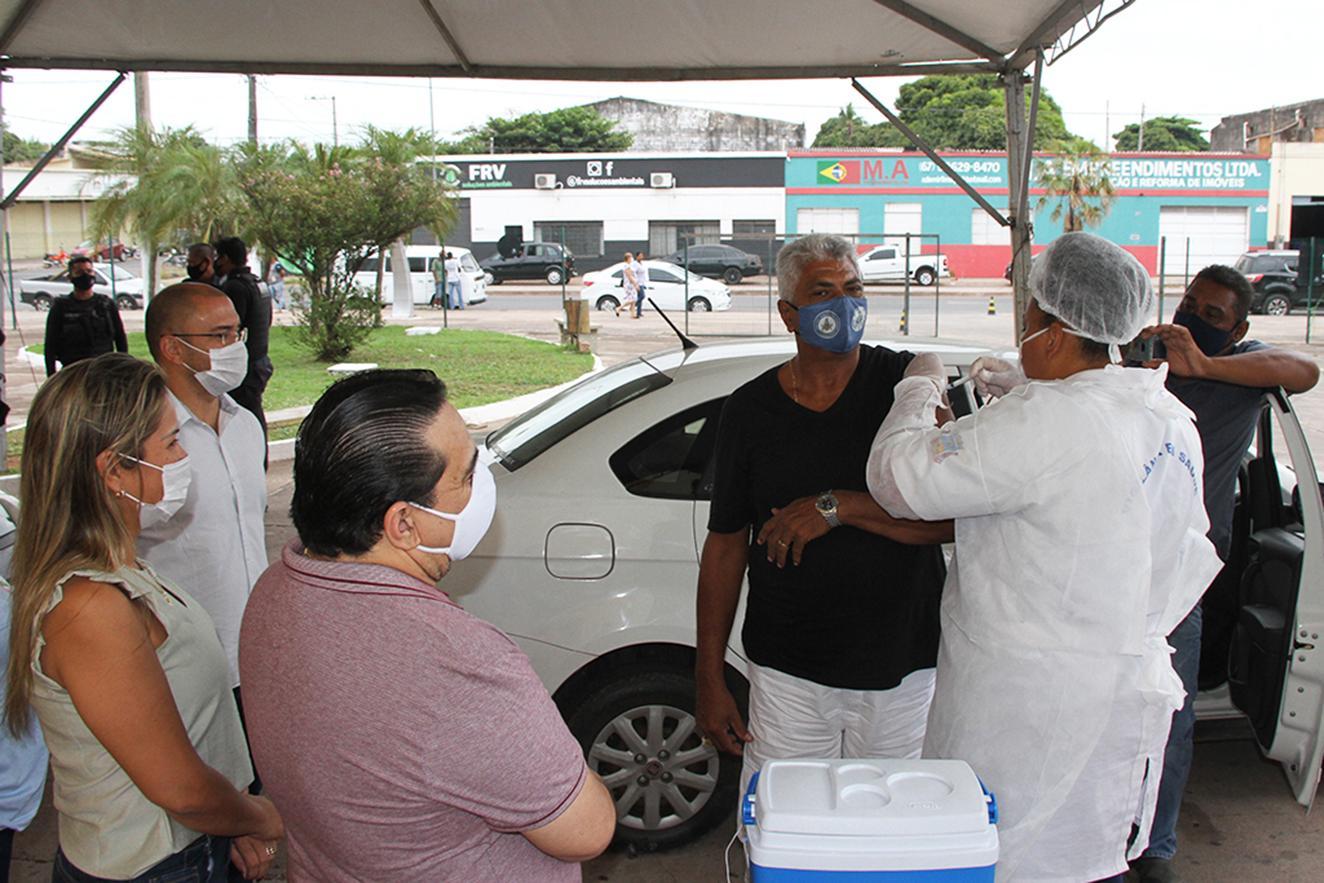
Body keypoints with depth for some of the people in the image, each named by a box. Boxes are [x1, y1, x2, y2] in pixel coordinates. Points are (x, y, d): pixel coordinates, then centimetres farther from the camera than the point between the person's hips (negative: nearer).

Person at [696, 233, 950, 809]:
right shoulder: (750, 410, 2)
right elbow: (726, 546, 5)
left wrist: (838, 507, -22)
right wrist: (709, 680, 3)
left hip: (901, 673, -1)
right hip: (788, 674, 1)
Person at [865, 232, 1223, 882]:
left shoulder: (1042, 422, -23)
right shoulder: (1170, 420, 5)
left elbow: (897, 478, -19)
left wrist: (919, 388, -2)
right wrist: (1022, 393, 25)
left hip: (1029, 703, -9)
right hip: (1130, 689, 9)